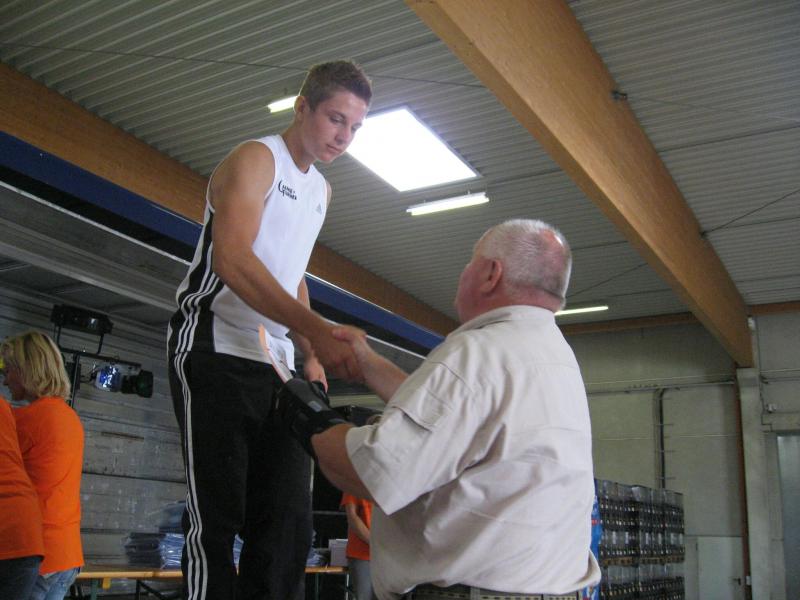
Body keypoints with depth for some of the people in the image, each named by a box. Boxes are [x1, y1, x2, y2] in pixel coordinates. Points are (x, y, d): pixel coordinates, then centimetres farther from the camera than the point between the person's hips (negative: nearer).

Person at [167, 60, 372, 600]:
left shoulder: (321, 189, 21)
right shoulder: (256, 159, -5)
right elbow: (232, 260, -21)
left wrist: (312, 356, 13)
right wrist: (318, 331, -32)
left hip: (276, 363, 8)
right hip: (215, 350, -8)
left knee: (288, 523, 0)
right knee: (217, 521, -9)